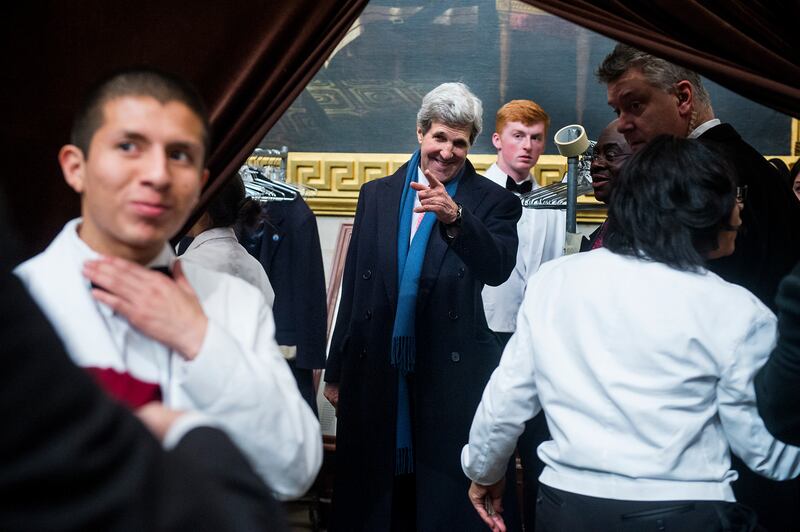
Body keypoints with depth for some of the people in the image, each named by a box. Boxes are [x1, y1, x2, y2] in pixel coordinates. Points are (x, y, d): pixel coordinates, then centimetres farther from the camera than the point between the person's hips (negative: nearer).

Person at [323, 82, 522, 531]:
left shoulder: (493, 202, 0)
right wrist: (336, 371, 10)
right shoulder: (376, 195, 9)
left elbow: (498, 269, -18)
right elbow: (353, 287, 10)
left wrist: (455, 218, -35)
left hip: (452, 378, -3)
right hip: (375, 375, 3)